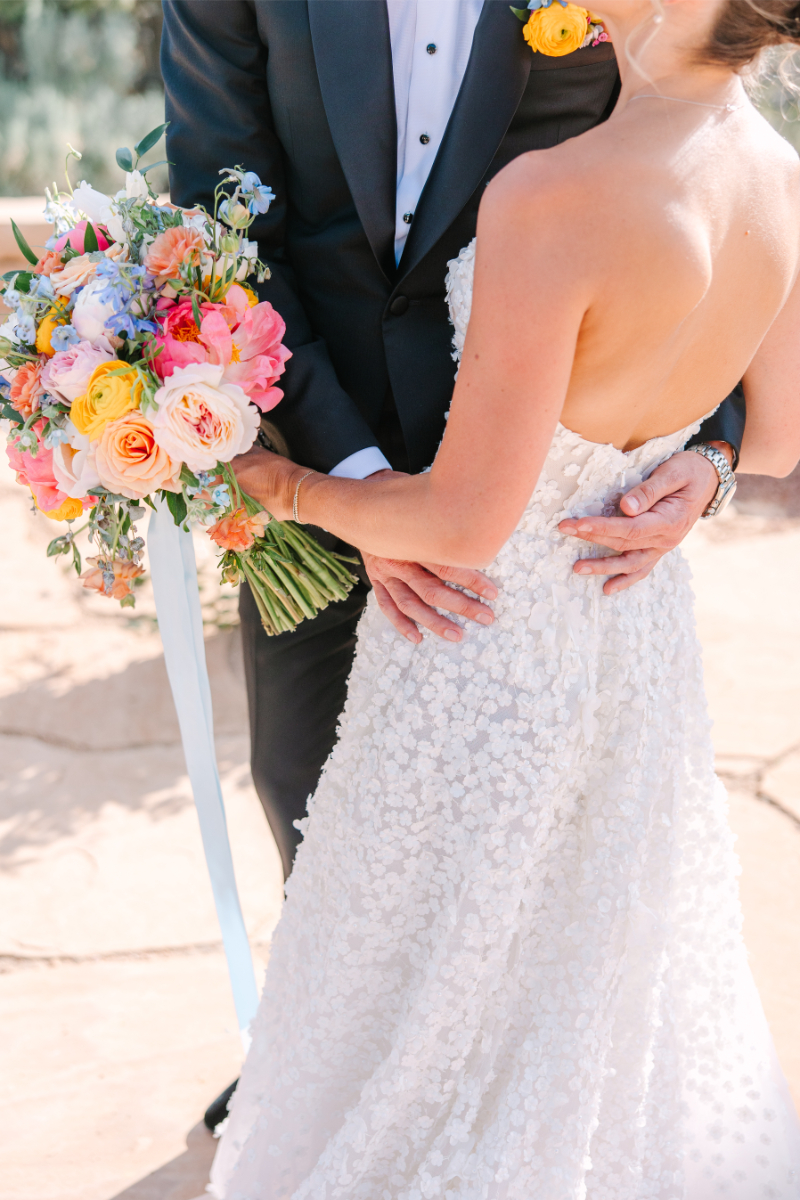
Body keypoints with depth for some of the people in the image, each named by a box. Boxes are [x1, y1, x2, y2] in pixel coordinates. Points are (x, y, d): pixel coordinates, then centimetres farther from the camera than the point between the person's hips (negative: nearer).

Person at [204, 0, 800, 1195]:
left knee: (441, 974, 19)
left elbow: (467, 520, -27)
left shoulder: (554, 199, -33)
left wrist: (284, 485, -12)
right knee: (607, 946, 30)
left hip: (493, 638, -7)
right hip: (641, 628, 7)